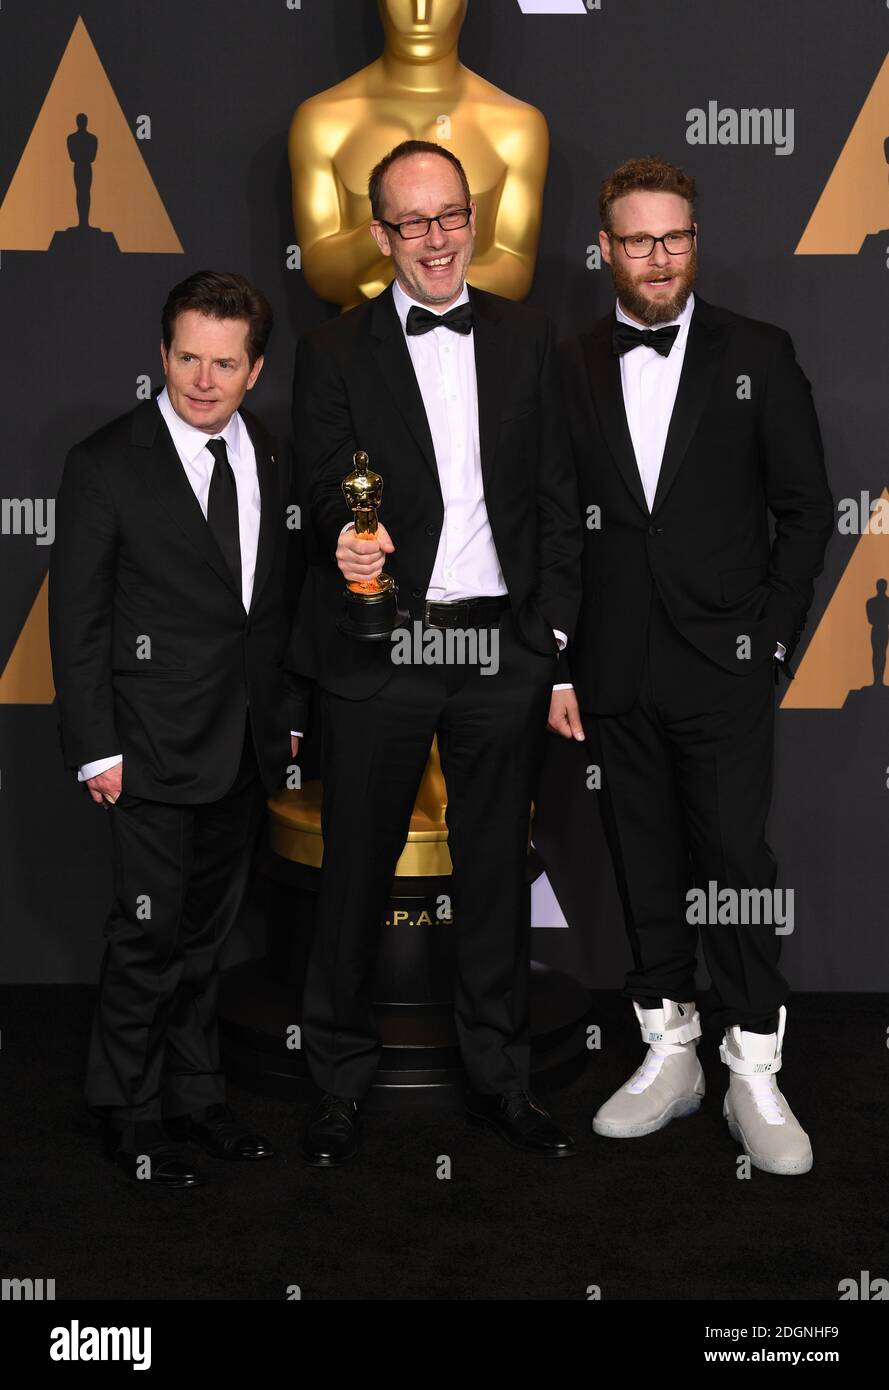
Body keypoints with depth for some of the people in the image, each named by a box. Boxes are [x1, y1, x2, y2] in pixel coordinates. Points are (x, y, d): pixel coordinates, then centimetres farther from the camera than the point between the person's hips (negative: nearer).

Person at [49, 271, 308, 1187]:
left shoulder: (272, 463, 7)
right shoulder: (106, 464, -9)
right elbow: (77, 619, -9)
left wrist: (288, 714, 11)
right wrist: (97, 748, -12)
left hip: (247, 746, 5)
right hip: (154, 748, -5)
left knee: (207, 930, 16)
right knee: (150, 932, -1)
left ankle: (194, 1096, 30)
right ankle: (131, 1114, 17)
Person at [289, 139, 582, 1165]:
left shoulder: (525, 339, 10)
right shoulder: (333, 352, 3)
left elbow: (557, 497, 8)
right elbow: (320, 495, -2)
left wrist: (555, 636, 2)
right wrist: (345, 540, -26)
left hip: (501, 646, 2)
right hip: (378, 649, -2)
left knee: (497, 870, 11)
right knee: (356, 871, 6)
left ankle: (498, 1080, 26)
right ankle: (340, 1082, 23)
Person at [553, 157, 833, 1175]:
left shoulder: (757, 354, 3)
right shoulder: (570, 366, 8)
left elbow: (806, 507, 4)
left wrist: (772, 636, -3)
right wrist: (559, 666, 4)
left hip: (725, 667, -2)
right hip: (615, 670, 3)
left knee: (736, 859, -4)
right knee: (644, 862, 9)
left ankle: (754, 1074, 8)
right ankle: (669, 1053, 22)